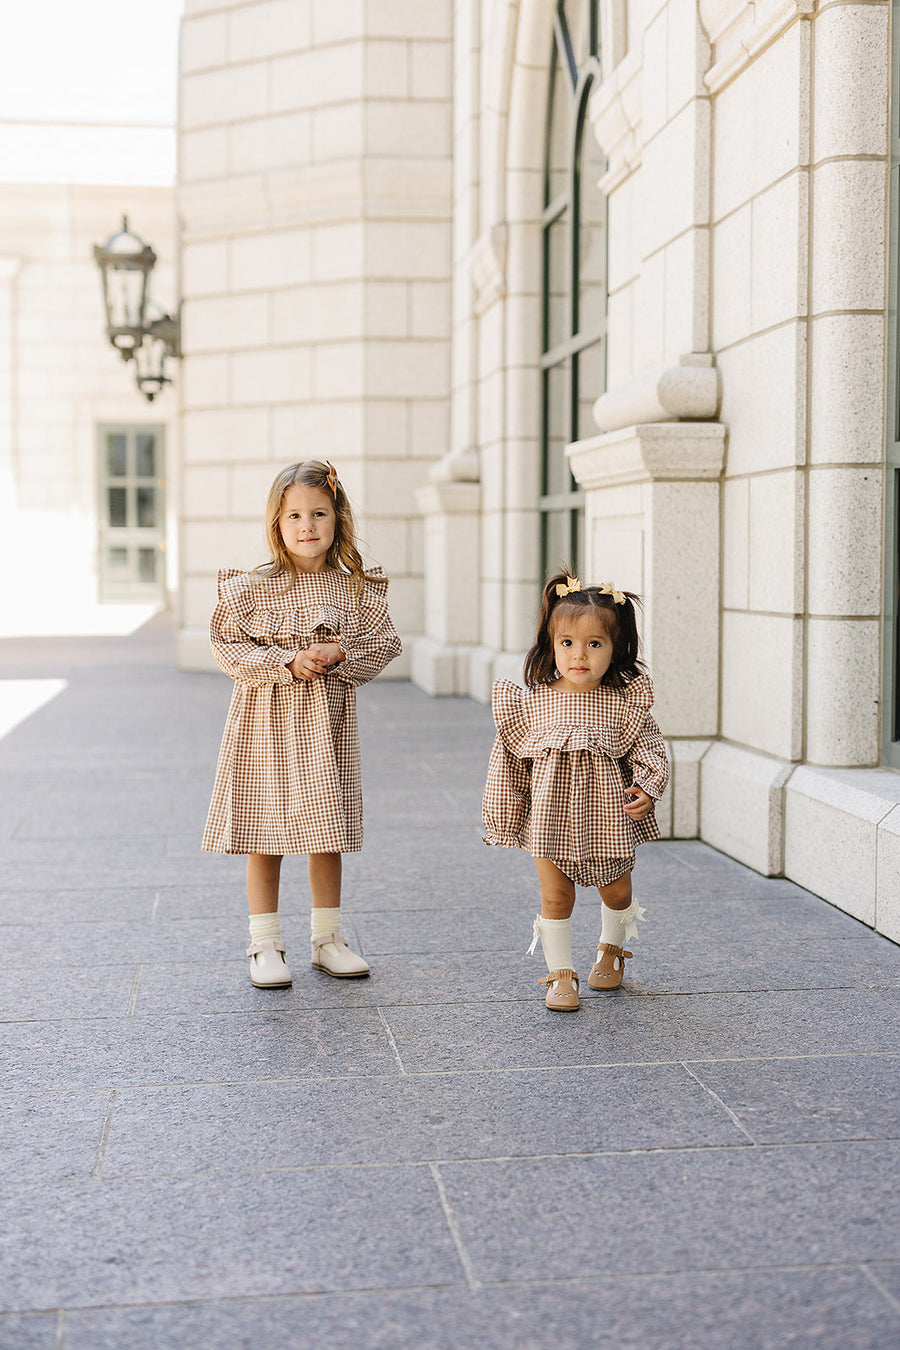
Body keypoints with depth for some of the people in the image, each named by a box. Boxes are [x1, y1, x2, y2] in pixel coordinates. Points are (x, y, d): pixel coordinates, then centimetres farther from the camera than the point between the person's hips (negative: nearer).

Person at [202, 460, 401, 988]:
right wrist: (286, 662, -18)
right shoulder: (250, 587, -5)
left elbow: (385, 642, 4)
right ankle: (266, 944, 13)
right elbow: (229, 648, -7)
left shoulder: (357, 588, 1)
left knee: (327, 831, 10)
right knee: (264, 830, 3)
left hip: (327, 723, 2)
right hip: (265, 720, -2)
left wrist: (339, 654, -13)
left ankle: (328, 936, 24)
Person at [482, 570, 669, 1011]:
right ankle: (561, 974, 15)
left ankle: (611, 948, 42)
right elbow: (513, 756, 5)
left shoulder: (625, 701, -7)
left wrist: (646, 789, -14)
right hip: (551, 816, 0)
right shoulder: (533, 702, -4)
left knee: (616, 892, 14)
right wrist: (503, 811, 5)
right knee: (555, 897, 2)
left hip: (607, 814, 0)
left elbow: (649, 749, 1)